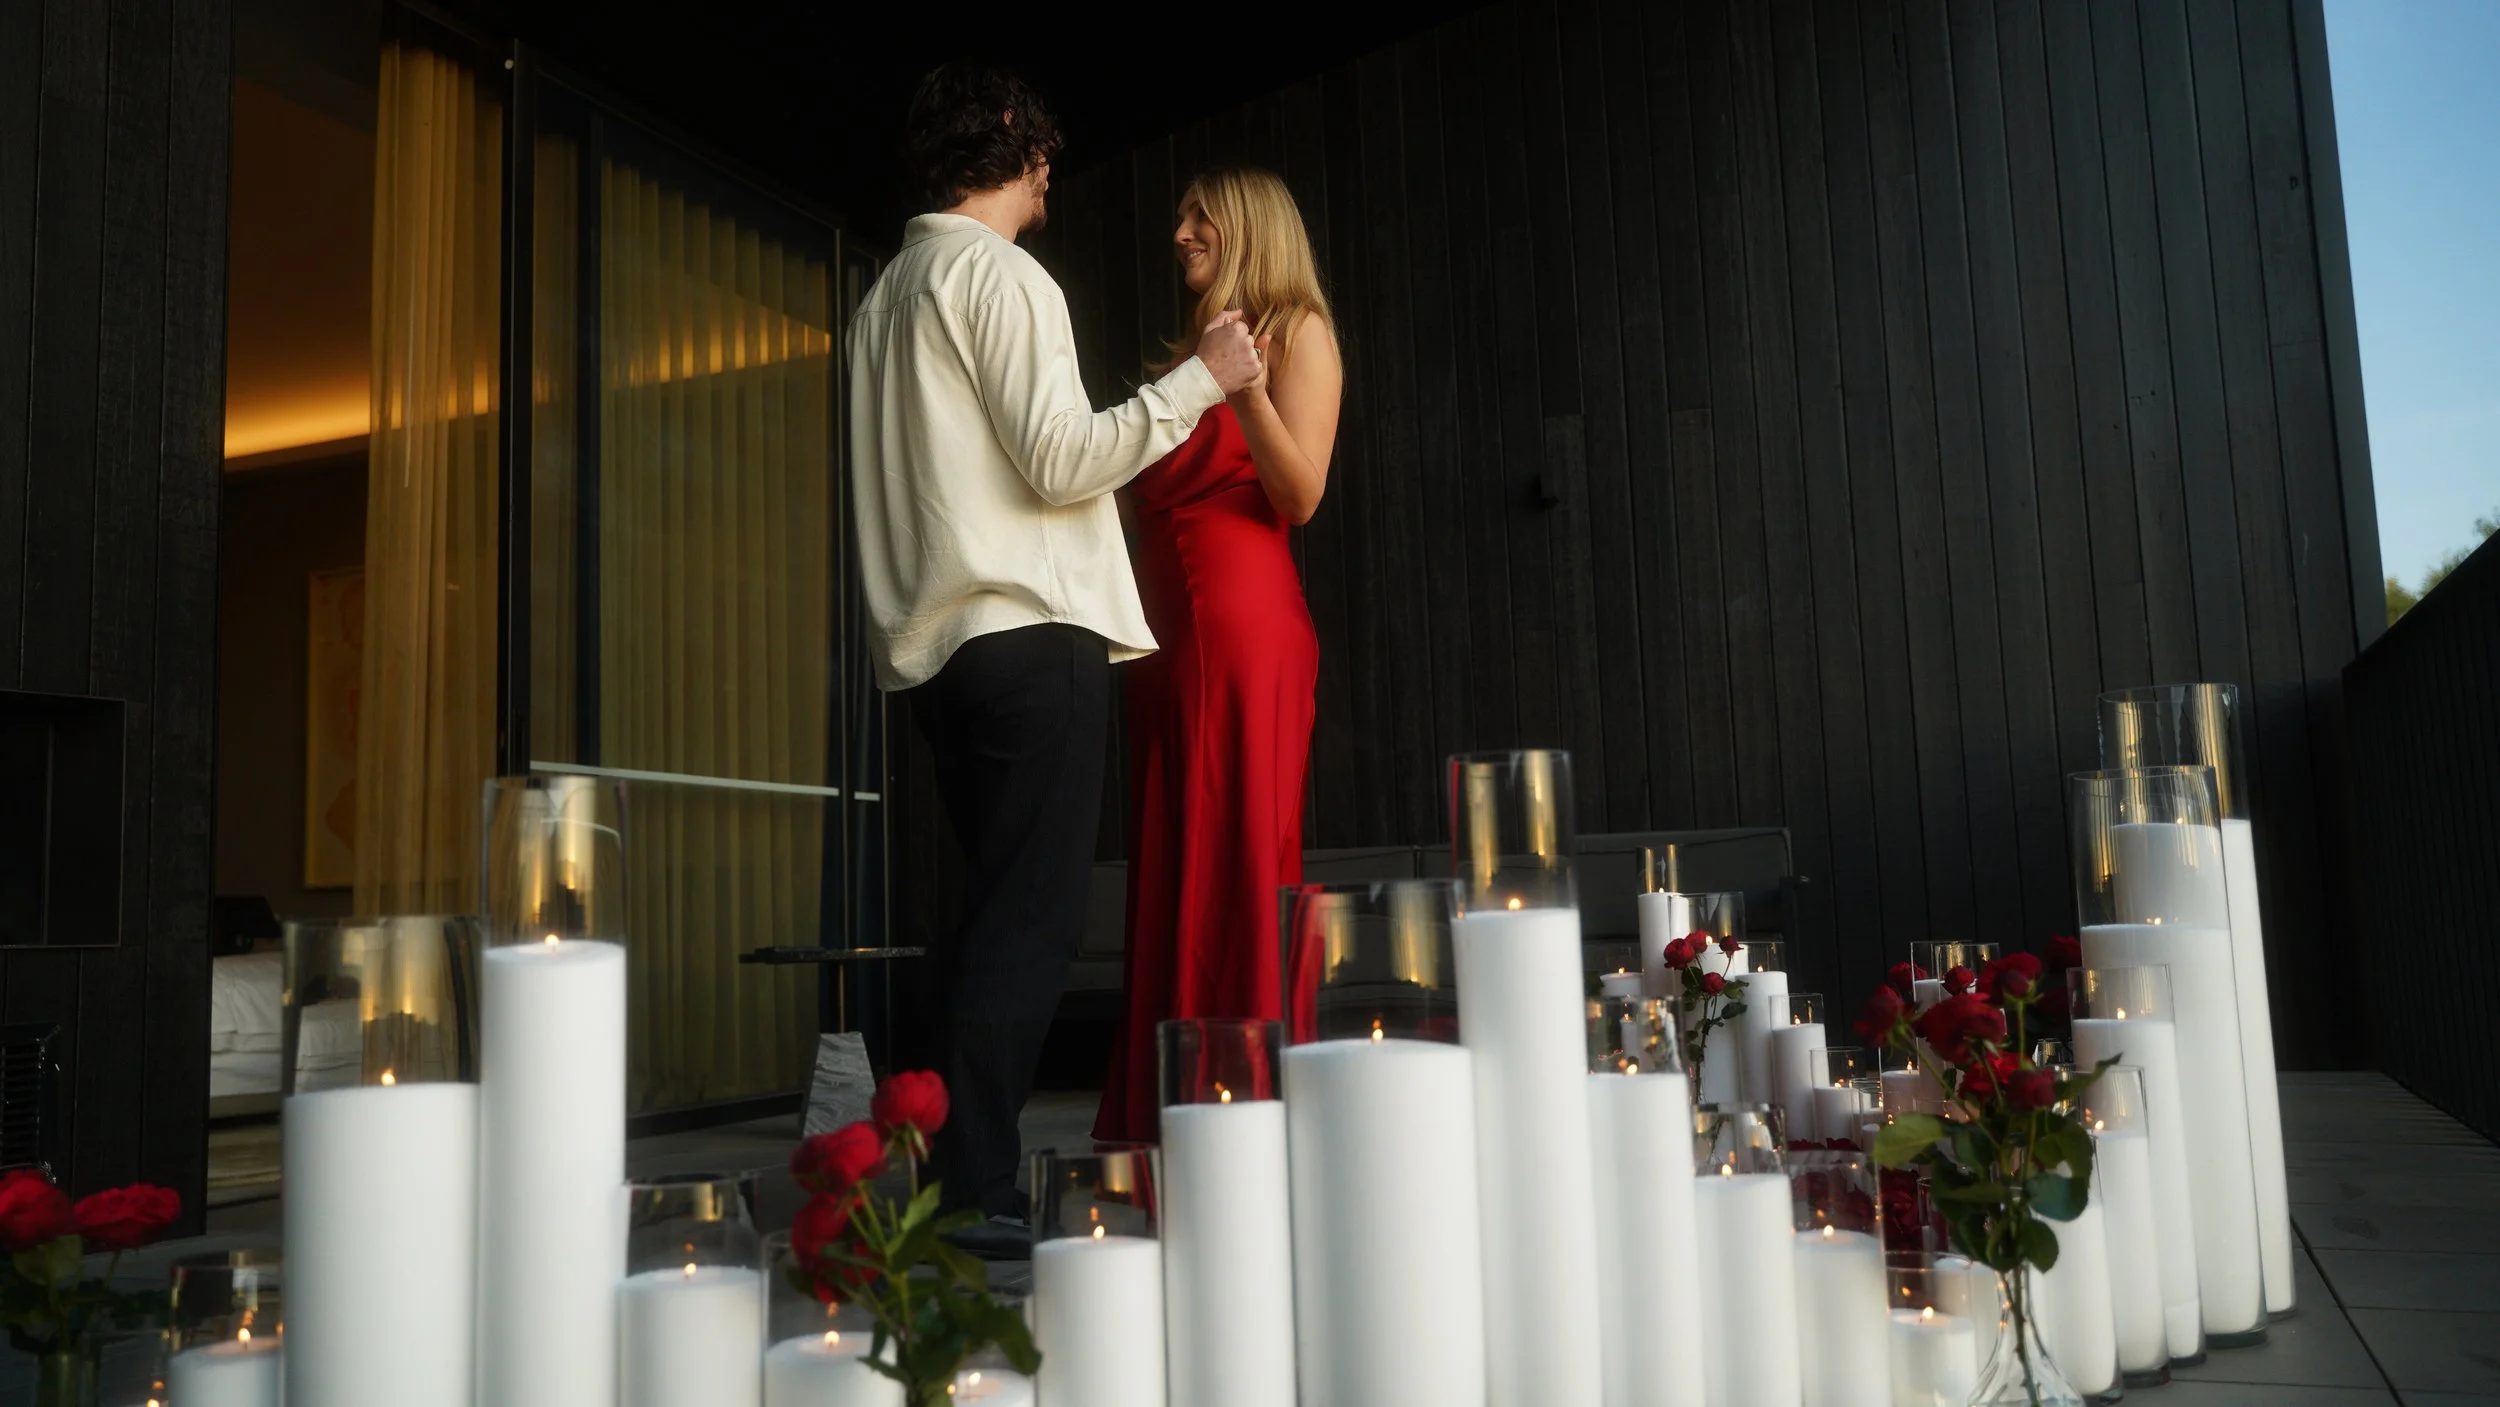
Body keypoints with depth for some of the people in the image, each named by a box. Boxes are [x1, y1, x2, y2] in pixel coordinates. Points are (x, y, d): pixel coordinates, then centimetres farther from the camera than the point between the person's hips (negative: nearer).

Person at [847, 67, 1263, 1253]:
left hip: (938, 644, 9)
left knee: (995, 915, 12)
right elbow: (1061, 458, -12)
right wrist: (1197, 379, -5)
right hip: (1029, 633, -9)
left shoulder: (889, 294, 21)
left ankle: (955, 1184, 14)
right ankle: (976, 1197, -7)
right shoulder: (999, 274, -5)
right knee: (1029, 922, -8)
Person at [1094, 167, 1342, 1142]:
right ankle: (1163, 1109, 7)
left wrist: (1248, 393, -20)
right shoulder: (1188, 350, 26)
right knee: (1168, 862, 4)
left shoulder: (1296, 330, 6)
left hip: (1244, 615, -7)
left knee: (1239, 856, -9)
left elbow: (1301, 496, -8)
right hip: (1162, 622, 7)